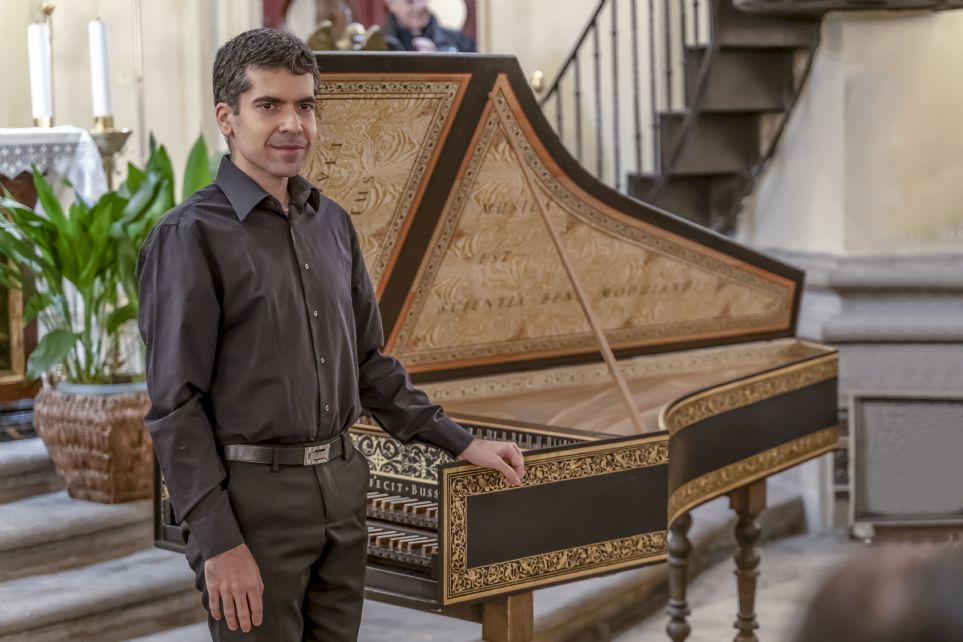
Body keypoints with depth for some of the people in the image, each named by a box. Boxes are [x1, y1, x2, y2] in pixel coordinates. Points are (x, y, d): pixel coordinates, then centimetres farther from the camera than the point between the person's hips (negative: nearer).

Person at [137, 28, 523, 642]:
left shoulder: (332, 223, 10)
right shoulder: (191, 237, -10)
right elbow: (176, 405, -13)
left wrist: (461, 442, 13)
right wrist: (218, 542, -18)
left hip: (342, 490, 6)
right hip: (254, 498, -6)